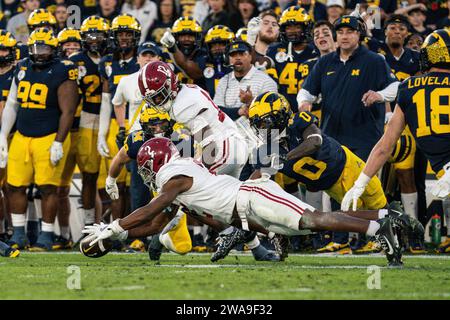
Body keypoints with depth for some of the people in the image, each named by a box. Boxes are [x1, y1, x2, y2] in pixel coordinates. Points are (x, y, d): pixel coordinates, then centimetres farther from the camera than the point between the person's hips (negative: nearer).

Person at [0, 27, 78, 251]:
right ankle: (18, 235, 16)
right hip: (21, 137, 6)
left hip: (49, 138, -6)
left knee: (48, 188, -4)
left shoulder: (62, 74, -8)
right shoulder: (22, 69, 11)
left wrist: (58, 143, -15)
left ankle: (46, 236, 6)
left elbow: (67, 112, -10)